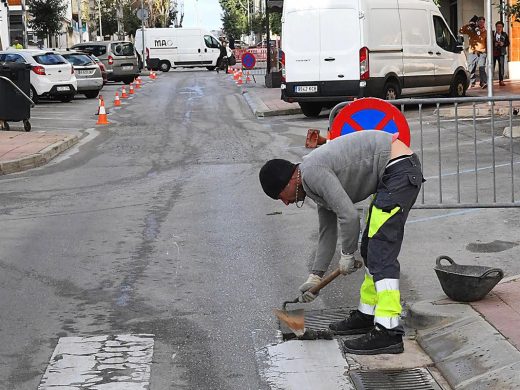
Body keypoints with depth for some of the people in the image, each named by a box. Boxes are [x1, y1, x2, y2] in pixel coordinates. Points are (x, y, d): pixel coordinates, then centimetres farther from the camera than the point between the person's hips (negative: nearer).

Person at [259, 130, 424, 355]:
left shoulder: (312, 172, -13)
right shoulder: (317, 184, 18)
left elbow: (349, 215, -19)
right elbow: (328, 231, 25)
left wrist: (347, 255, -3)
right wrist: (315, 276, 27)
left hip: (399, 170, -11)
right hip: (397, 170, 11)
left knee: (381, 254, -13)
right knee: (371, 250, 17)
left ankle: (388, 332, -16)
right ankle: (367, 315, 27)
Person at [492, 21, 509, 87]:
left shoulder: (504, 34, 8)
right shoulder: (492, 33, 1)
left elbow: (508, 43, 9)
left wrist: (503, 44, -10)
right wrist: (494, 44, -16)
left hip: (501, 53, 2)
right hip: (493, 52, -2)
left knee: (501, 66, -1)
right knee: (492, 67, -3)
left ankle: (501, 81, 3)